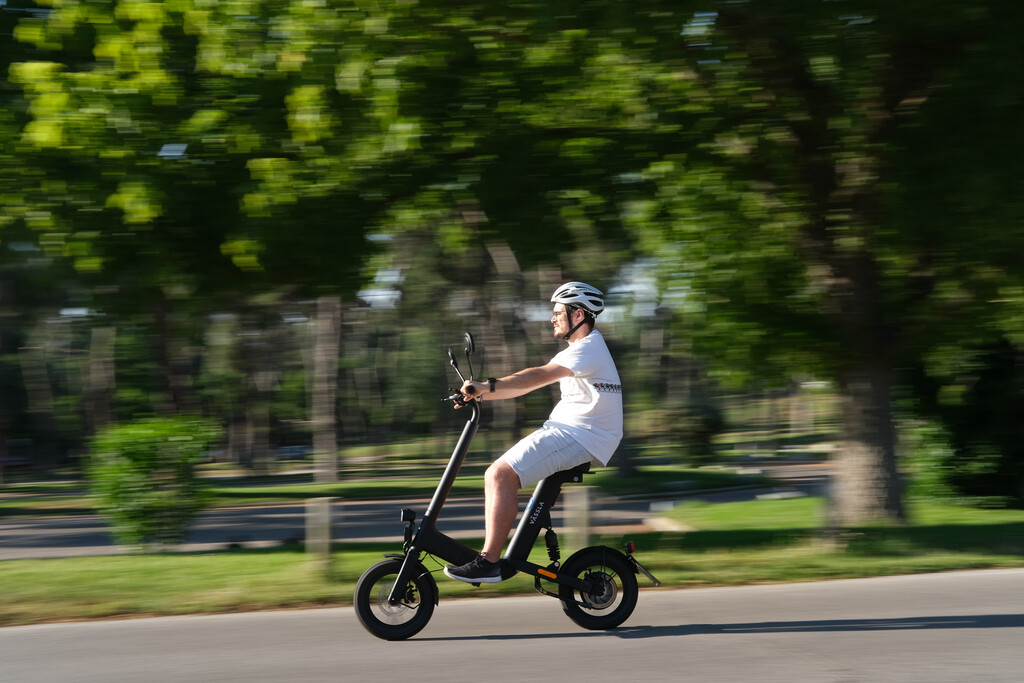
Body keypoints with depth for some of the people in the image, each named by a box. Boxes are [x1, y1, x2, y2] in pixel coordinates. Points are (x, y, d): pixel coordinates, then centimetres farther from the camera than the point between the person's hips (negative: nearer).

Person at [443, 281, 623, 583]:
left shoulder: (589, 348, -11)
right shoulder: (577, 351, 22)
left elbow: (539, 377, -26)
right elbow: (529, 384, 17)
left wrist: (489, 386, -32)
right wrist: (481, 394, 8)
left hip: (579, 437, -10)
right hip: (565, 431, 10)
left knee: (501, 475, -20)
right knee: (496, 473, 8)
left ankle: (489, 562, -23)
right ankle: (490, 551, 10)